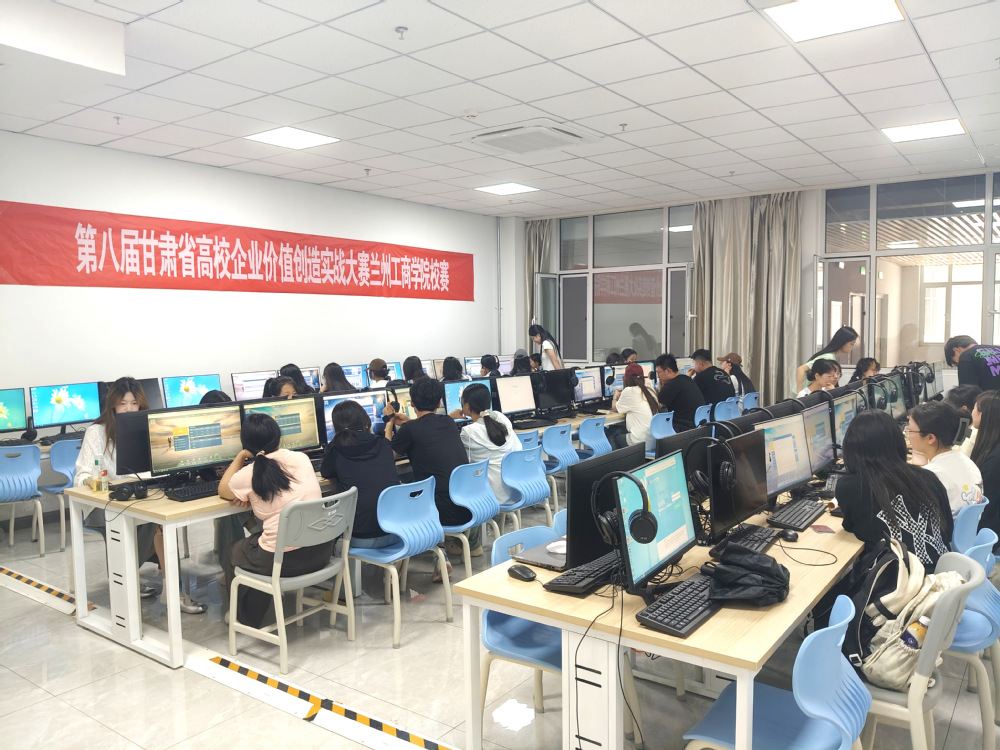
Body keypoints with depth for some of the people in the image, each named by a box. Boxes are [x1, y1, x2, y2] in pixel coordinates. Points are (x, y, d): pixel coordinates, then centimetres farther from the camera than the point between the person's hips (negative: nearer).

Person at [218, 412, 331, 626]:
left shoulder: (248, 475, -8)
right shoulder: (301, 458, 2)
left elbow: (223, 491, 17)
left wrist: (240, 456, 22)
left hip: (284, 560, -5)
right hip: (323, 549, 5)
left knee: (235, 553, 28)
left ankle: (246, 617, 44)